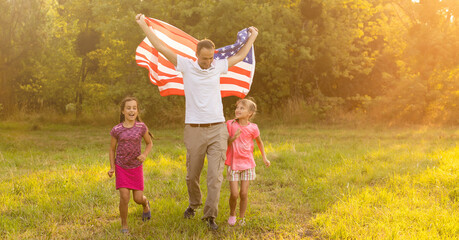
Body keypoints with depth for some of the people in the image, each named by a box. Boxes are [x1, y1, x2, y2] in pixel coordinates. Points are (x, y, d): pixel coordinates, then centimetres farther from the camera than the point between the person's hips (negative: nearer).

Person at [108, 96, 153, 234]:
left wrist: (145, 154, -15)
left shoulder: (141, 127, -9)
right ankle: (124, 225, 6)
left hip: (136, 167, 1)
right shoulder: (116, 130, -10)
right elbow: (112, 149, 2)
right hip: (121, 167, -1)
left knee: (138, 199, 2)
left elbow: (149, 143, 5)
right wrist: (112, 168, -6)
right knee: (124, 197, -14)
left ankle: (146, 204, 40)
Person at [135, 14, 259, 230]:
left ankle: (210, 215, 1)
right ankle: (193, 204, 37)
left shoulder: (218, 67, 8)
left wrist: (252, 36, 32)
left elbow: (240, 55, 24)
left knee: (215, 175, -6)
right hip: (194, 130, -1)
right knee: (192, 175, 11)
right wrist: (143, 25, 2)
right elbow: (160, 47, 1)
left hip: (218, 129, 1)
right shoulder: (186, 66, 1)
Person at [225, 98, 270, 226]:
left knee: (243, 193, 0)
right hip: (233, 164, 0)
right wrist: (233, 138, -21)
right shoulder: (230, 124, -6)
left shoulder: (253, 128, -5)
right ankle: (232, 214, 23)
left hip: (247, 164, 0)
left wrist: (264, 158, 13)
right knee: (234, 194, -4)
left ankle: (242, 218, 19)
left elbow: (259, 142, 13)